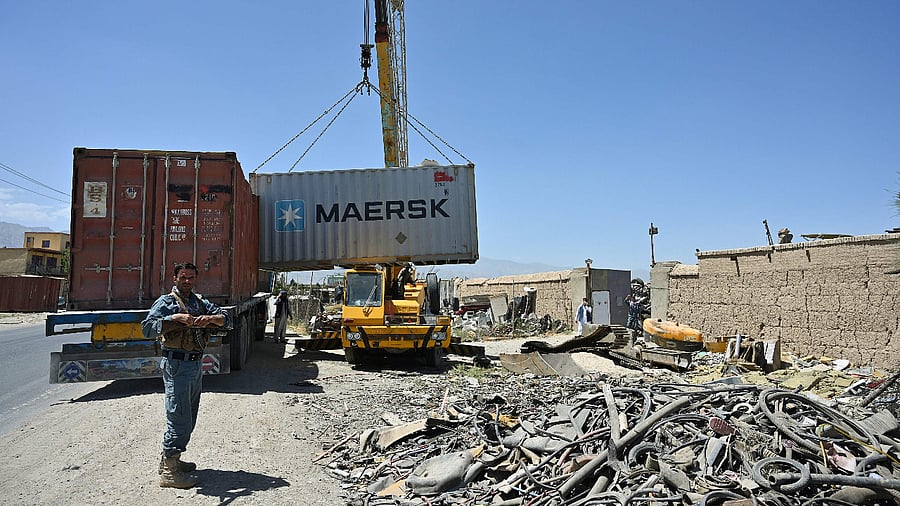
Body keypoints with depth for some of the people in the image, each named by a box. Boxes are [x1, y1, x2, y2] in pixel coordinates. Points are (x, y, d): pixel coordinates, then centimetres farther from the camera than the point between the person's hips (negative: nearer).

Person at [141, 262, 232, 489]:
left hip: (196, 365, 8)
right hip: (177, 365, -8)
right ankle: (168, 471, 1)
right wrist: (175, 318, -24)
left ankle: (170, 459, 29)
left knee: (189, 419, 15)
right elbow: (147, 327, -17)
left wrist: (211, 318, -12)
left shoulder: (200, 302, 15)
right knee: (179, 418, -7)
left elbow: (227, 319, 7)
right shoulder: (166, 302, -4)